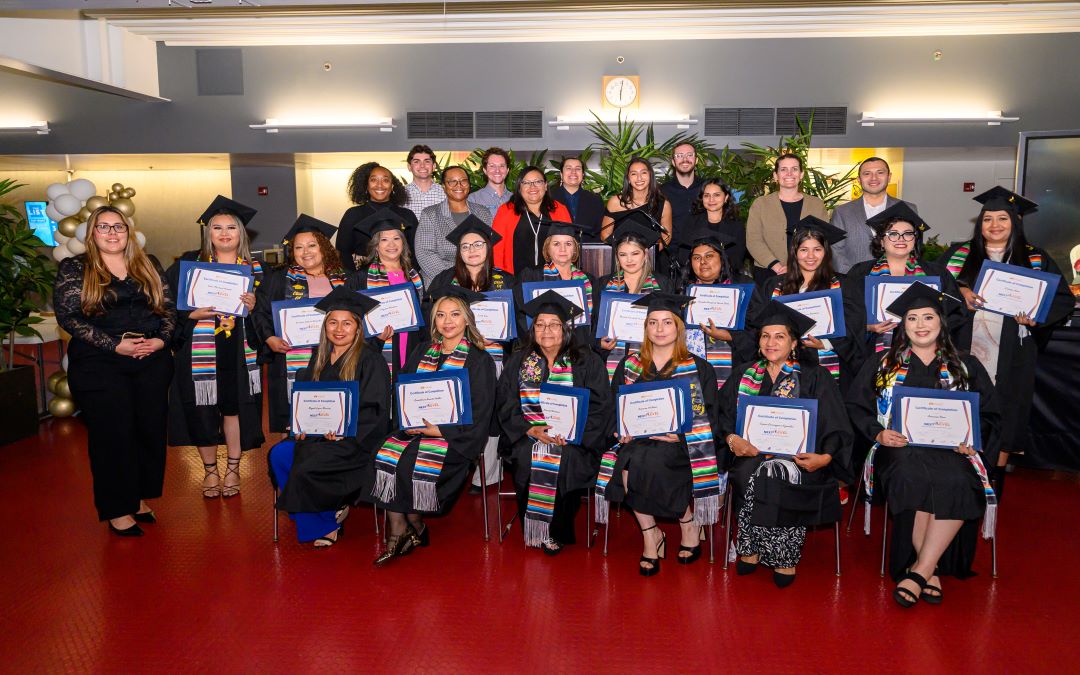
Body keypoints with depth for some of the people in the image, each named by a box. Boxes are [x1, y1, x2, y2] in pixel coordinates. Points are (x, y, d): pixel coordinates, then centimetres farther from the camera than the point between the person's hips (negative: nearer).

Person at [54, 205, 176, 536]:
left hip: (152, 363, 4)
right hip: (100, 366, -3)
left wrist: (161, 339, -8)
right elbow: (69, 316, -7)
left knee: (151, 430, 6)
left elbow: (168, 308, 12)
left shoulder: (148, 266, 12)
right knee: (113, 435, -1)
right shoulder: (74, 269, 2)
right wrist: (114, 345, -15)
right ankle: (118, 511, 10)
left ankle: (141, 498, 22)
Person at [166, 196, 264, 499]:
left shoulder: (253, 269, 7)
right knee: (203, 411, 3)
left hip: (239, 353, 1)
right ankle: (210, 470, 22)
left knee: (234, 405, 4)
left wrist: (252, 307, -12)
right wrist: (193, 313, -16)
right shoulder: (190, 264, 3)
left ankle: (233, 469, 21)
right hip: (200, 351, -1)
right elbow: (171, 304, 1)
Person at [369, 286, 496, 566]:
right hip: (414, 428, 5)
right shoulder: (421, 352, 14)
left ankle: (416, 527, -4)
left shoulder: (478, 360, -2)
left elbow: (479, 413, -8)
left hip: (455, 435, -4)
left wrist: (439, 430, -17)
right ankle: (398, 530, -13)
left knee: (414, 461, -28)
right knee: (385, 455, -23)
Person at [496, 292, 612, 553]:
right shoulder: (519, 362, 10)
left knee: (564, 466, -28)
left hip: (575, 441, -1)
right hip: (528, 437, 2)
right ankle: (533, 531, -4)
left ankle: (557, 532, -3)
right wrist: (532, 430, -13)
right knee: (528, 464, -27)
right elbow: (506, 405, 4)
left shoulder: (587, 362, 4)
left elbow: (601, 406, -2)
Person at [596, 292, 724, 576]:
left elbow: (709, 417, -1)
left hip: (678, 446, -3)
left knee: (650, 461, -33)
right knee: (627, 463, -30)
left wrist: (679, 434, -17)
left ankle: (690, 524, -6)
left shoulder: (698, 368, 4)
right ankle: (650, 535, -10)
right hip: (636, 442, 3)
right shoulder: (629, 365, 13)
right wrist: (621, 429, -7)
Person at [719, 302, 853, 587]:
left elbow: (836, 427, -1)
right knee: (752, 474, -31)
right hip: (751, 453, 2)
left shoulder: (814, 378, 7)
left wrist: (825, 457, -20)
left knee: (781, 473, -33)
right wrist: (732, 439, -13)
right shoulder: (743, 374, 15)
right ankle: (753, 548, -13)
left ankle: (784, 556, -14)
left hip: (798, 455, -2)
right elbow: (723, 414, 8)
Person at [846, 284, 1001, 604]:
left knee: (959, 483, -34)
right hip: (900, 449, -1)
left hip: (950, 449, 1)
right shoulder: (882, 364, 14)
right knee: (912, 478, -36)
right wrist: (878, 433, -9)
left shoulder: (966, 367, 18)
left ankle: (920, 570, -28)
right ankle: (931, 573, -23)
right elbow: (856, 406, 9)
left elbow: (990, 414, 16)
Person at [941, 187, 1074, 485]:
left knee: (1004, 415, 4)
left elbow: (1064, 298, 6)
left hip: (1011, 353, 0)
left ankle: (997, 479, 16)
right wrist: (961, 293, -15)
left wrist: (1037, 315, -12)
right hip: (967, 350, 0)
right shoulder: (961, 254, 7)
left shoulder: (1036, 260, 6)